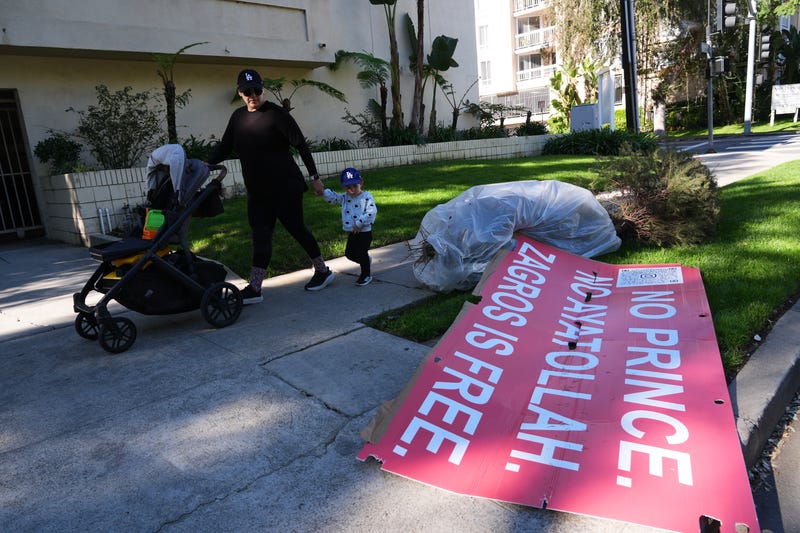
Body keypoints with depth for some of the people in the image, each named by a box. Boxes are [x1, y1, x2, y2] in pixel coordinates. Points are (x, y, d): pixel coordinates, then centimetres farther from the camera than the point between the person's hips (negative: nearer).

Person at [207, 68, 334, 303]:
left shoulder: (276, 113, -10)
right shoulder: (238, 117, 10)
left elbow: (301, 144, -10)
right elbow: (224, 147, 12)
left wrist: (314, 177, -10)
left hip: (285, 187, -6)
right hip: (256, 190, 6)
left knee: (296, 228, 1)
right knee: (260, 236, 5)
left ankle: (323, 270, 20)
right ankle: (254, 288, 8)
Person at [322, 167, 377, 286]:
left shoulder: (367, 197, -15)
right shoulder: (345, 197, 5)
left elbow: (372, 212, -24)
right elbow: (332, 197, 8)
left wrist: (359, 223, -26)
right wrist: (322, 192, -12)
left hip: (364, 232, -7)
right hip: (352, 233, 7)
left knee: (361, 253, 0)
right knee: (349, 253, 15)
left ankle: (366, 274, 21)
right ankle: (366, 260, 41)